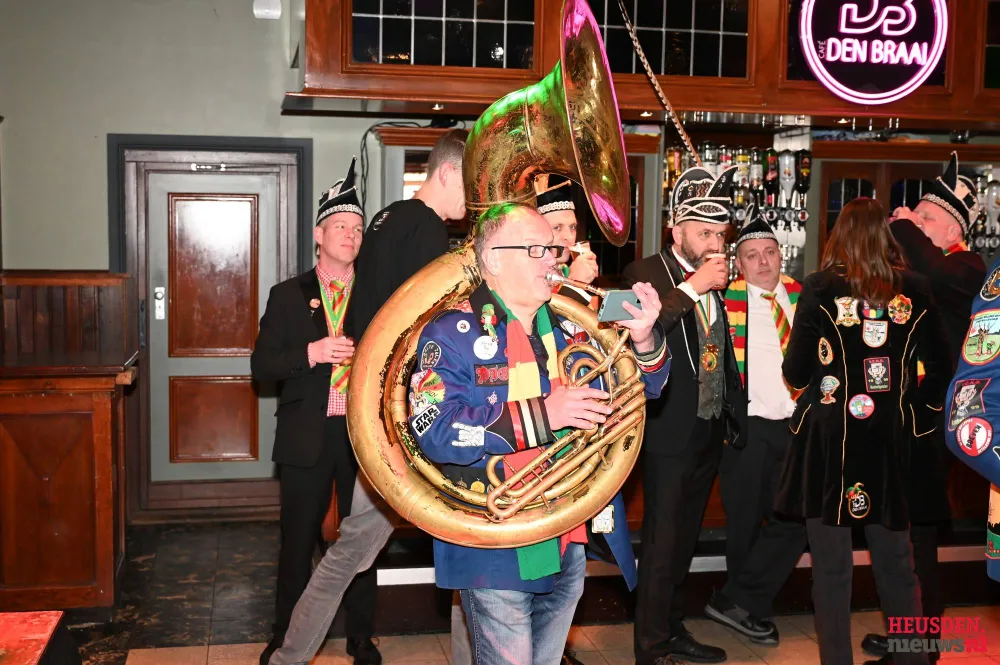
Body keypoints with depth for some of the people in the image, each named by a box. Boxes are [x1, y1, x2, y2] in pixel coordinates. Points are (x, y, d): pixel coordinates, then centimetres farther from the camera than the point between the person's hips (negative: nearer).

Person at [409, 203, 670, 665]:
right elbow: (436, 431, -21)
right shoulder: (455, 333, -9)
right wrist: (543, 414, -26)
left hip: (569, 544, 6)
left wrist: (643, 338, -11)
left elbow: (641, 388, 12)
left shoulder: (568, 327, 8)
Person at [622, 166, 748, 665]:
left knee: (685, 536, 18)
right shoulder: (646, 275, -11)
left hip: (710, 430, 7)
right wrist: (692, 287, -28)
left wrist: (735, 412, 15)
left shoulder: (718, 281, 11)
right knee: (661, 543, 0)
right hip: (670, 432, -7)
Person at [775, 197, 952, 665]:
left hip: (829, 437, -3)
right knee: (896, 562, 16)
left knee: (831, 564, 6)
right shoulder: (914, 289, 1)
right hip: (891, 439, 3)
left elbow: (795, 372, -7)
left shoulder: (821, 288, -8)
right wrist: (916, 413, 17)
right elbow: (941, 367, 5)